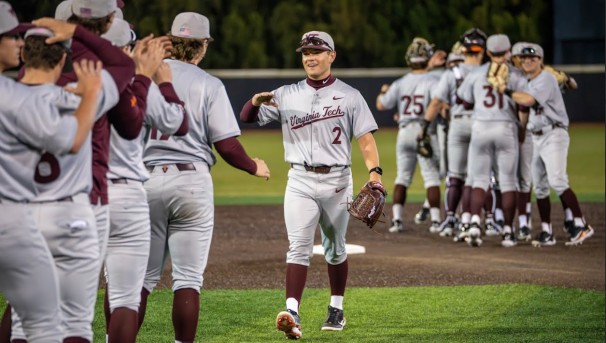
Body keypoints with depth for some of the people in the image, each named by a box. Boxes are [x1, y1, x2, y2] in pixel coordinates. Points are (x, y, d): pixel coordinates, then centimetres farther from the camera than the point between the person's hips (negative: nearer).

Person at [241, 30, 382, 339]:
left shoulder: (349, 96, 3)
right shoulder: (287, 95, 7)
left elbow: (365, 138, -3)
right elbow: (246, 117, 4)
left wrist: (374, 171, -19)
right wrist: (256, 101, -20)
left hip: (337, 181, 0)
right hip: (300, 181, 0)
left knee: (335, 249, 12)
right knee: (299, 247, -12)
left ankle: (336, 309, 25)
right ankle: (292, 313, -23)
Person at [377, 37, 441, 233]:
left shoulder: (400, 84, 4)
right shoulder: (432, 81, -8)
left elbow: (381, 105, 10)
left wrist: (383, 91, 28)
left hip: (405, 133, 4)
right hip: (425, 131, -4)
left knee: (403, 176, 11)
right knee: (431, 176, 1)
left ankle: (396, 219, 3)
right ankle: (435, 220, -4)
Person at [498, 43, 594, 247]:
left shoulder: (546, 79, -10)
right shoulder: (527, 84, 17)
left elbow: (528, 100, -24)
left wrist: (506, 91, -14)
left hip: (554, 135, -9)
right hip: (536, 137, 9)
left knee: (557, 181, -21)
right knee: (539, 187, 6)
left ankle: (581, 225, -20)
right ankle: (547, 233, 10)